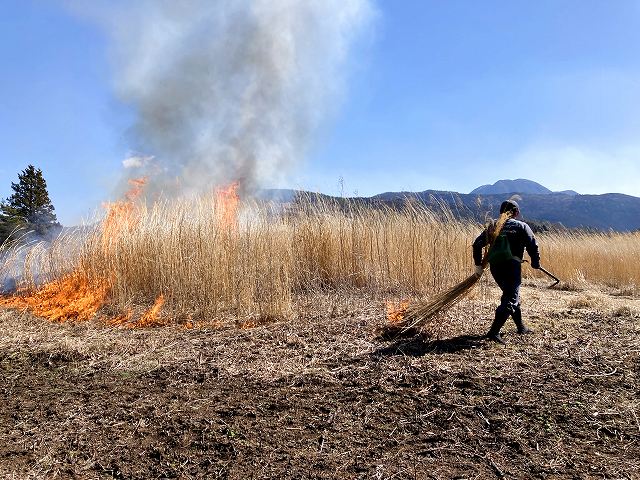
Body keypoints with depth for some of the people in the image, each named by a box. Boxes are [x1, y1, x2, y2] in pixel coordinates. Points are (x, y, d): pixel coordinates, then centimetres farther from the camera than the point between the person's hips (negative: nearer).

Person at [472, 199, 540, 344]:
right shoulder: (522, 226, 4)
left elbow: (477, 244, 6)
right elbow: (533, 246, -4)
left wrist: (478, 265, 10)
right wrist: (535, 263, 10)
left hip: (495, 266, 5)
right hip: (512, 266, -5)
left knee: (511, 294, 22)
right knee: (511, 299, -5)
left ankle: (521, 326, 36)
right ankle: (494, 331, -18)